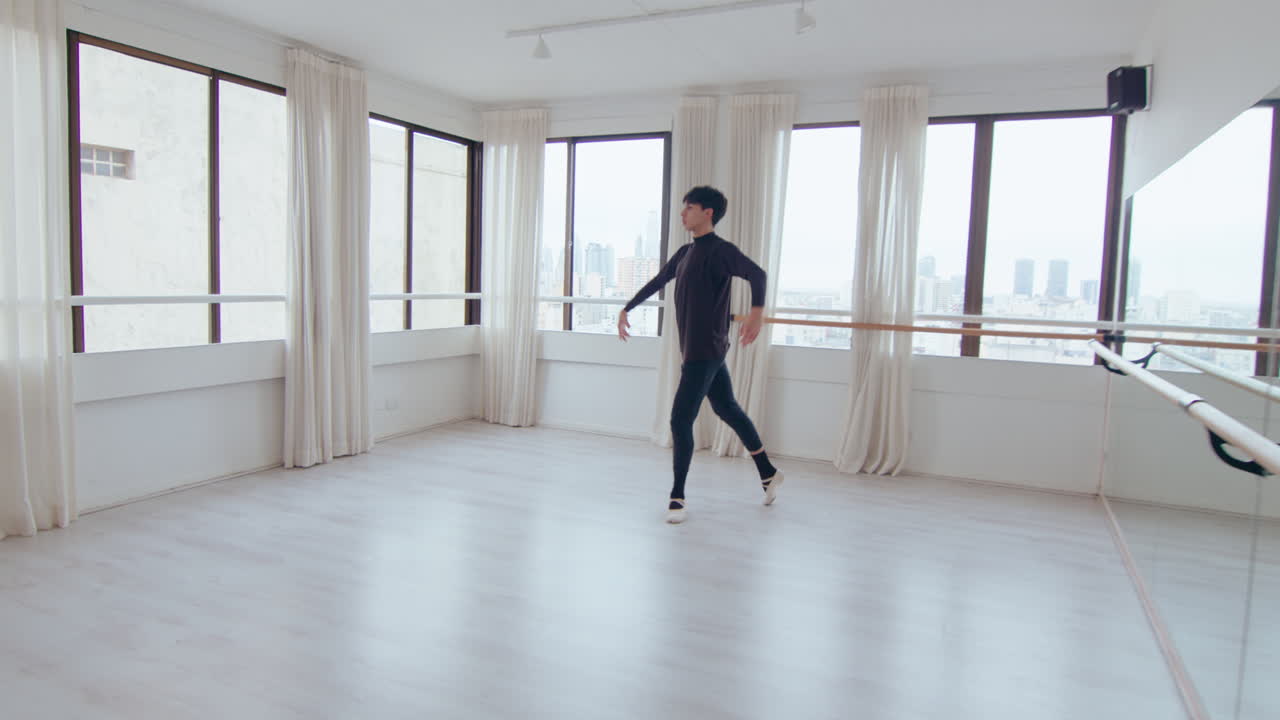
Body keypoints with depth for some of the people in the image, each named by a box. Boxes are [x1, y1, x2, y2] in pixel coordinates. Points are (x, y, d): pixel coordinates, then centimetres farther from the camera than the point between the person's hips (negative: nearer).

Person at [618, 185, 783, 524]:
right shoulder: (685, 253, 14)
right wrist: (626, 309, 27)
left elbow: (756, 273, -27)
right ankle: (768, 473, 31)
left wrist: (757, 310, -43)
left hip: (705, 351, -9)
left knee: (680, 420, -9)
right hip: (697, 350, 9)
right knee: (727, 409, 17)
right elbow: (656, 282, 26)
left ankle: (677, 496, 3)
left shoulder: (720, 249, -12)